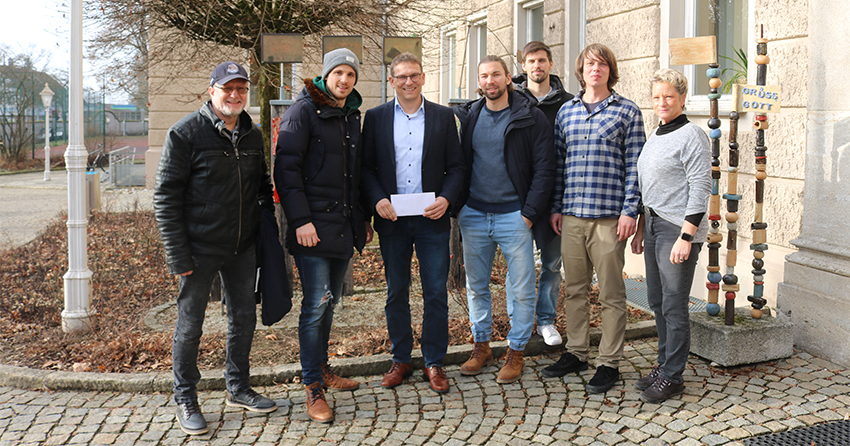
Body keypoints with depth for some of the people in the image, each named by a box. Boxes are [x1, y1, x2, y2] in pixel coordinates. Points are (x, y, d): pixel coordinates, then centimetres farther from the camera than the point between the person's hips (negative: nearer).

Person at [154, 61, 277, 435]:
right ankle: (185, 400, 22)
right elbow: (165, 196, -11)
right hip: (200, 249, -5)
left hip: (243, 249, 6)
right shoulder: (186, 133, -10)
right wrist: (177, 255, -14)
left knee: (244, 318, 14)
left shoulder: (252, 135, 8)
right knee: (190, 324, 5)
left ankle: (238, 389, 33)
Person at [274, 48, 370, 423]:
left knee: (330, 300, 16)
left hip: (344, 225, 7)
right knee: (316, 304, -7)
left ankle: (322, 369, 30)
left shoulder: (352, 116, 16)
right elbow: (286, 168, -13)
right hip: (313, 226, -7)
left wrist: (362, 219, 20)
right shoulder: (303, 111, -7)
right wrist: (300, 219, -19)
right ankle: (313, 388, 3)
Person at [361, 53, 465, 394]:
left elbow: (456, 166, 5)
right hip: (392, 219, 1)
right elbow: (366, 167, 5)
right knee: (396, 293, 10)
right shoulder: (375, 118, 6)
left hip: (432, 218, 0)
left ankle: (434, 363, 16)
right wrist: (377, 200, -11)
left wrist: (446, 199, -12)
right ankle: (401, 359, 24)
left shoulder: (444, 117, 5)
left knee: (436, 293, 3)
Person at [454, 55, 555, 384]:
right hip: (473, 216, 4)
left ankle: (516, 351, 17)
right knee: (476, 286, 13)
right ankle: (481, 345, 28)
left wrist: (529, 213, -13)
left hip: (513, 217, -4)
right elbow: (458, 163, 13)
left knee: (522, 289, 3)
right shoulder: (468, 117, 7)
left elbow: (544, 169, -7)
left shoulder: (531, 118, -5)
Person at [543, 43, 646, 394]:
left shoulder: (627, 111, 1)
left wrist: (630, 211, -8)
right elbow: (558, 162, 14)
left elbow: (634, 166, -2)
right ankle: (576, 353, 27)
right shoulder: (566, 111, 12)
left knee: (611, 294, 3)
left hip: (609, 216, -4)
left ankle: (609, 363, 13)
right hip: (572, 214, 4)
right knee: (574, 289, 13)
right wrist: (556, 207, 10)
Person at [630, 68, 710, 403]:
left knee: (674, 306, -2)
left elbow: (700, 190, -15)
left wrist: (686, 237, -20)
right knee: (657, 301, 13)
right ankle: (663, 365, 26)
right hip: (654, 225, 8)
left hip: (679, 229, -8)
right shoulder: (655, 136, 16)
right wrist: (641, 229, 18)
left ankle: (672, 376, 8)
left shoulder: (691, 136, -10)